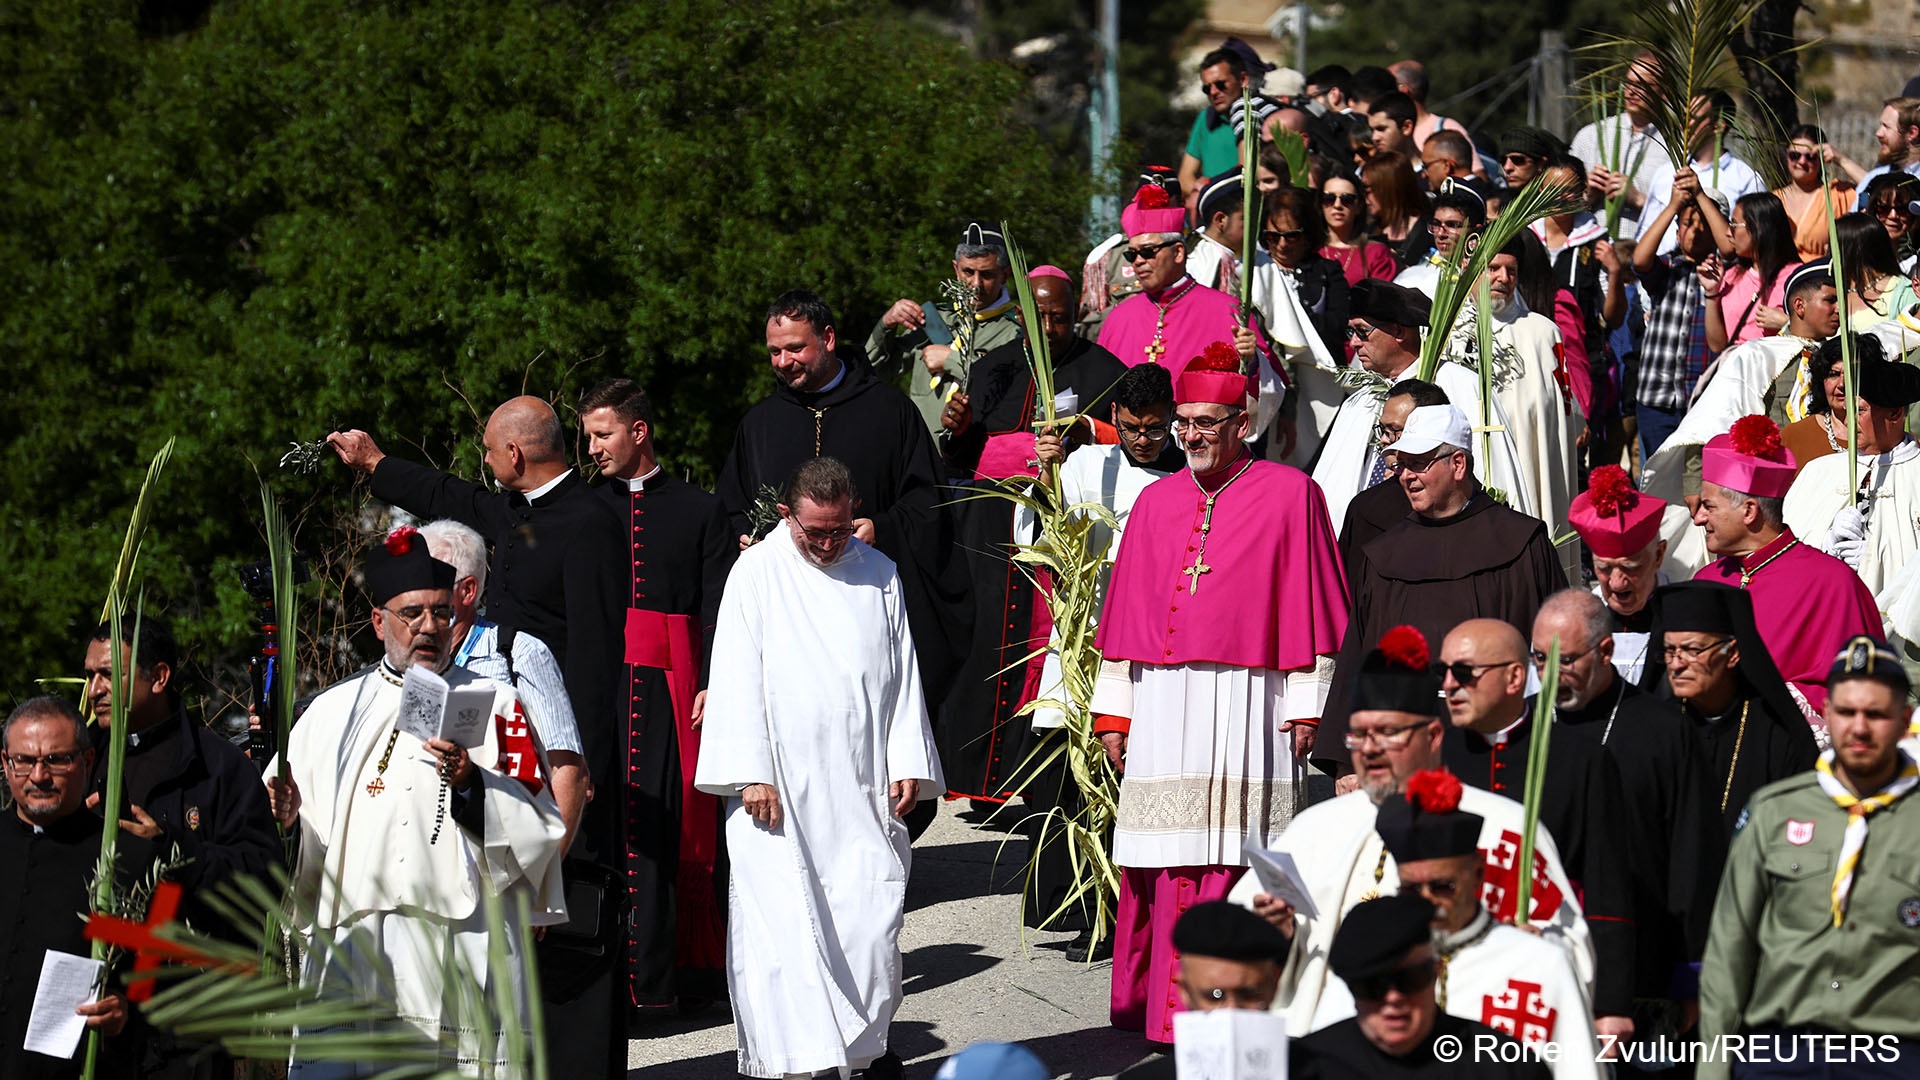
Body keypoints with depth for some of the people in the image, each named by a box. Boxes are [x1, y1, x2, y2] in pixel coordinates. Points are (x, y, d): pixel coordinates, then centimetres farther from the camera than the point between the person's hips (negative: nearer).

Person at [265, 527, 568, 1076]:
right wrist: (284, 822, -5)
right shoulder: (332, 711, 17)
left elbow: (540, 834, 1)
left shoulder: (497, 706, 10)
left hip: (463, 960, -2)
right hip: (351, 945, 2)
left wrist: (471, 786, -14)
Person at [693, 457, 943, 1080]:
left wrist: (907, 763, 5)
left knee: (872, 916, 1)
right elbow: (737, 679, -3)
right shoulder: (757, 573, 1)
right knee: (782, 919, -9)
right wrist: (751, 772, -10)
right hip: (781, 785, -3)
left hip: (860, 788, 3)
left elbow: (901, 675, 13)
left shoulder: (878, 574, 11)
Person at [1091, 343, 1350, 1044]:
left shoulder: (1289, 494, 1)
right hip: (1161, 708, 4)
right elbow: (1128, 613, 15)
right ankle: (1162, 1005, 10)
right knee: (1164, 864, 3)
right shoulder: (1157, 502, 13)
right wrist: (1114, 712, 11)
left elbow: (1308, 608, 0)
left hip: (1247, 706, -4)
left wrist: (1306, 705, -5)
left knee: (1234, 861, -5)